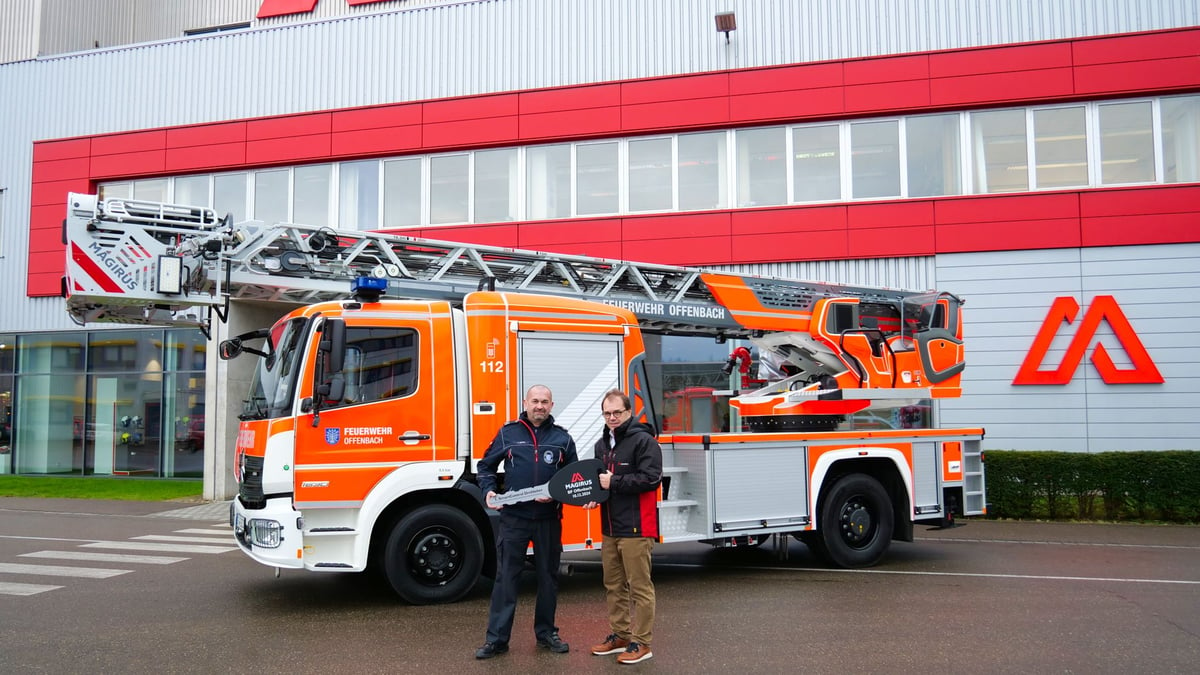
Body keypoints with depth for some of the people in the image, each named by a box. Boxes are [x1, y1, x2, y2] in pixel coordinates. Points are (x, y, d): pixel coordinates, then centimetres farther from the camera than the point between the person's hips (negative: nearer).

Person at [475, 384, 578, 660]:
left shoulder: (562, 438, 4)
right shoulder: (508, 433, 3)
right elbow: (486, 465, 9)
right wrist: (488, 490, -8)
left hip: (549, 519, 1)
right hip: (513, 518, -1)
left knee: (548, 577, 11)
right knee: (505, 577, 1)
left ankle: (546, 633, 25)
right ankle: (497, 639, 7)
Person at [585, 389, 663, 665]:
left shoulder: (643, 441, -10)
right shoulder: (602, 444, 15)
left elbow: (650, 478, -20)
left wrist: (613, 482, -17)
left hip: (636, 528, -8)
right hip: (610, 528, 8)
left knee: (639, 587, -1)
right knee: (613, 586, 15)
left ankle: (641, 643, 7)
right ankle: (619, 636, 26)